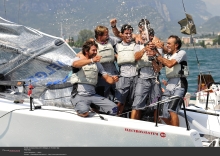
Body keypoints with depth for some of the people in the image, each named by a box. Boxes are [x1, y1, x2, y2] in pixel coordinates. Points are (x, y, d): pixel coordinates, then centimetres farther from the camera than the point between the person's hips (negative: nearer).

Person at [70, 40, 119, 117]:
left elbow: (106, 77, 10)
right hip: (79, 95, -4)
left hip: (93, 95, 5)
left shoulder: (97, 64, 17)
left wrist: (113, 79, -14)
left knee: (114, 108, -14)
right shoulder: (78, 59, 4)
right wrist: (91, 60, -37)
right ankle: (81, 108, 0)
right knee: (84, 112, -35)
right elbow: (75, 64, -22)